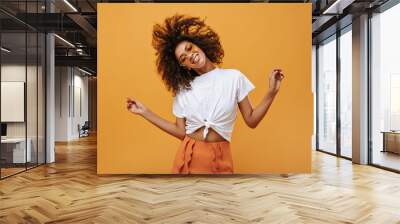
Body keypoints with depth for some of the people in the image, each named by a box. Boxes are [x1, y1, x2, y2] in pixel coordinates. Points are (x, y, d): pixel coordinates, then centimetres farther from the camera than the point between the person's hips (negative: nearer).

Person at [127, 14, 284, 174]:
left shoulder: (234, 77, -2)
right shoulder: (183, 89, 2)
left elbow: (251, 121, -1)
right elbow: (181, 132, 1)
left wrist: (272, 92, -13)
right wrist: (144, 112, 1)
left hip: (219, 158, -1)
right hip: (188, 157, 1)